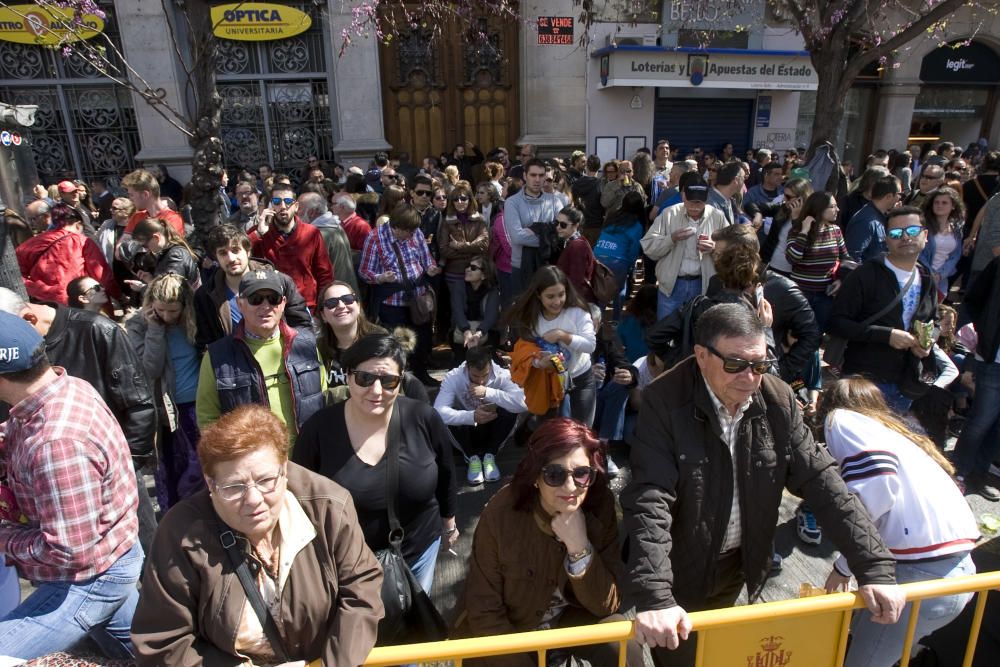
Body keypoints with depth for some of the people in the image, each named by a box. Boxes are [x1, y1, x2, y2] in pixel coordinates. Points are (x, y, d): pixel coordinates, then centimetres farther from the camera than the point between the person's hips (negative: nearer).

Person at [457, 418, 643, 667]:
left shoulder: (600, 507, -19)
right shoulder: (501, 514, -24)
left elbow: (607, 605, -17)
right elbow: (484, 611, -15)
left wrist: (580, 548, -31)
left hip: (572, 619, 0)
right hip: (510, 629, 0)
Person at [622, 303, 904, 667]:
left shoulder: (777, 400, -11)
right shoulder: (665, 403, -25)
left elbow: (820, 479, -9)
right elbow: (650, 500, -31)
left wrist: (875, 567, -15)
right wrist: (653, 597, -40)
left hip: (738, 566, 5)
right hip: (680, 572, -4)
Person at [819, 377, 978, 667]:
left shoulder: (841, 417, 1)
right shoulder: (893, 429, 25)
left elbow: (876, 483, -18)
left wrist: (844, 565, -9)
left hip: (920, 573, -8)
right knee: (860, 639, 24)